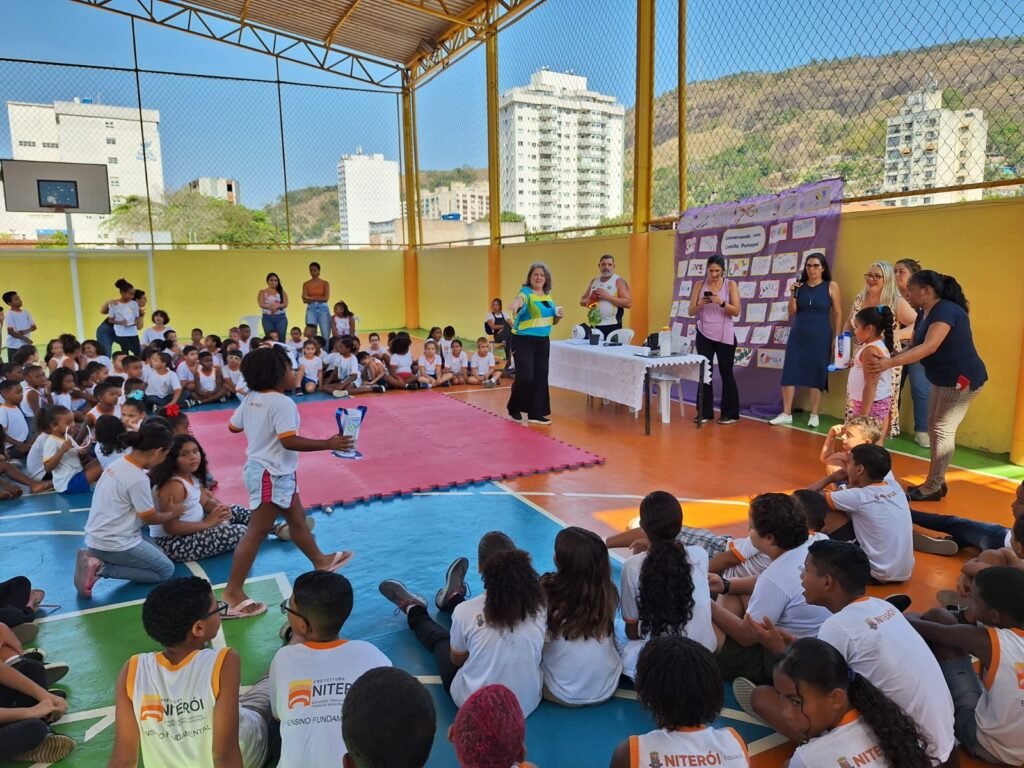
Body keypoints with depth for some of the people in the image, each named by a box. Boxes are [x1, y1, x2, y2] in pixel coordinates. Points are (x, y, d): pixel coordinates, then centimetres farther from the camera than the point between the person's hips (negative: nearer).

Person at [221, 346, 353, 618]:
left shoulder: (251, 398, 4)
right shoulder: (282, 402, -23)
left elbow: (233, 426, 13)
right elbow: (289, 441, -30)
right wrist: (329, 444, -27)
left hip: (269, 471, 10)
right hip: (271, 474, -10)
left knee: (297, 519, 23)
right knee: (257, 532, -2)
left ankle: (321, 561, 40)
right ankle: (233, 592, 6)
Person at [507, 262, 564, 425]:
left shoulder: (548, 296, 11)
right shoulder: (526, 291, -10)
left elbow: (552, 321, 21)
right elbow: (521, 299, -37)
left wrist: (559, 316, -2)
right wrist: (516, 304, -61)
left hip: (543, 342, 7)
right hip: (524, 341, -7)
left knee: (541, 377, 7)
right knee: (525, 377, -10)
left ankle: (536, 413, 16)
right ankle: (514, 409, 12)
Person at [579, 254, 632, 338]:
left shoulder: (619, 281, -2)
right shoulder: (594, 281, 15)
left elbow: (628, 303, -12)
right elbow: (582, 300, 21)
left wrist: (607, 297, -17)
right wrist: (586, 301, -4)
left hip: (612, 326, -5)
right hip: (594, 325, 5)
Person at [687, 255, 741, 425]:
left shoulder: (730, 285, -1)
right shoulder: (700, 285, 4)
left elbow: (736, 312, -7)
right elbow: (690, 312, 2)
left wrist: (722, 303, -23)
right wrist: (700, 304, -18)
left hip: (724, 336, -2)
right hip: (704, 335, 2)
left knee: (726, 373, 2)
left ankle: (730, 413, 9)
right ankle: (706, 412, 9)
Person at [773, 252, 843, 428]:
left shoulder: (831, 286, -2)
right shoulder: (800, 286, 5)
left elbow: (838, 313, -1)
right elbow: (792, 313, 5)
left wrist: (837, 338, -5)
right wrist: (792, 295, -10)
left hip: (820, 337, -3)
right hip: (798, 335, 3)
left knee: (817, 374, 3)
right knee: (789, 372, -2)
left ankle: (814, 415, 13)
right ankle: (786, 414, 5)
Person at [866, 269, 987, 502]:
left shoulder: (945, 311, -22)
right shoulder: (926, 313, 7)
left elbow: (929, 347, -33)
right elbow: (917, 345, 7)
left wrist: (890, 363, -38)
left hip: (963, 378, -10)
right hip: (944, 379, 10)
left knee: (943, 430, -7)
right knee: (934, 428, 12)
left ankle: (933, 488, 1)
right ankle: (936, 482, 22)